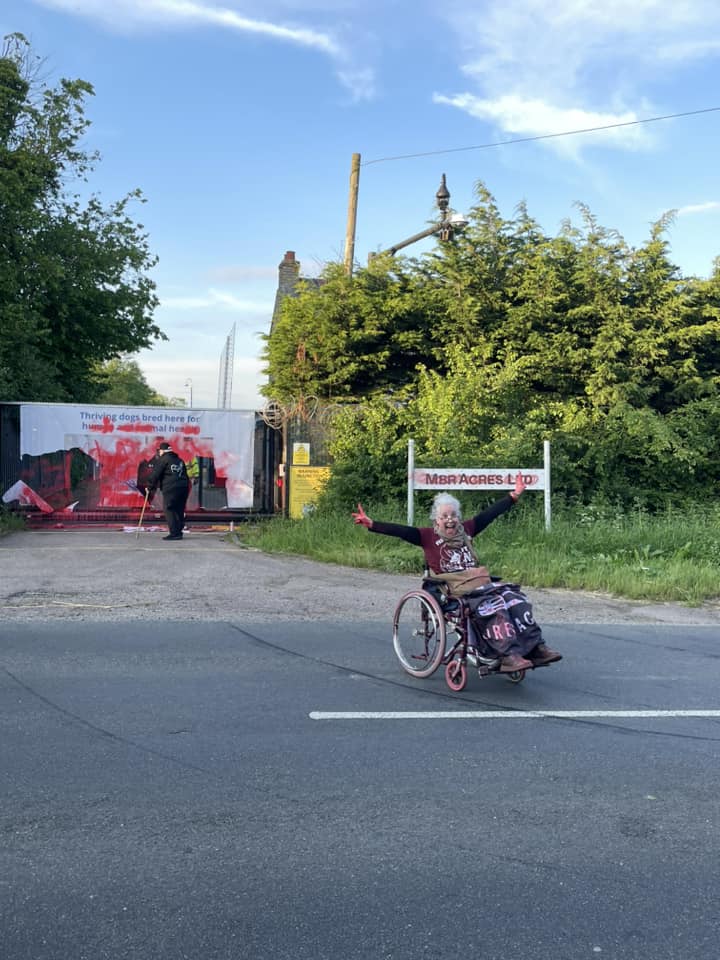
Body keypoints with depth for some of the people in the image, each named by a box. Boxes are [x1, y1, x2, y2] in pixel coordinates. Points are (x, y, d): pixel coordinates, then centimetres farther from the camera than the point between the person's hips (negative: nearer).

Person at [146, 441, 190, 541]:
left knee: (169, 510, -3)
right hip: (184, 487, 7)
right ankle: (178, 532, 13)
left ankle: (174, 533, -10)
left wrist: (150, 487, 6)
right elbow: (185, 475, 23)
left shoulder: (163, 460, -1)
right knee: (179, 510, 11)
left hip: (171, 489, -7)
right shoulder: (179, 460, 21)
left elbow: (155, 475, -3)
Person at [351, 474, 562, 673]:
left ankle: (535, 647, -18)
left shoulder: (465, 530, 17)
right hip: (455, 590, -6)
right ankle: (508, 655, -36)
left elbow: (490, 513, 18)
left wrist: (515, 495, 19)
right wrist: (370, 524, -20)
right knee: (493, 607, -30)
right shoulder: (428, 536, 3)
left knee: (515, 599, -17)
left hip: (481, 582, 6)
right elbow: (400, 530, -8)